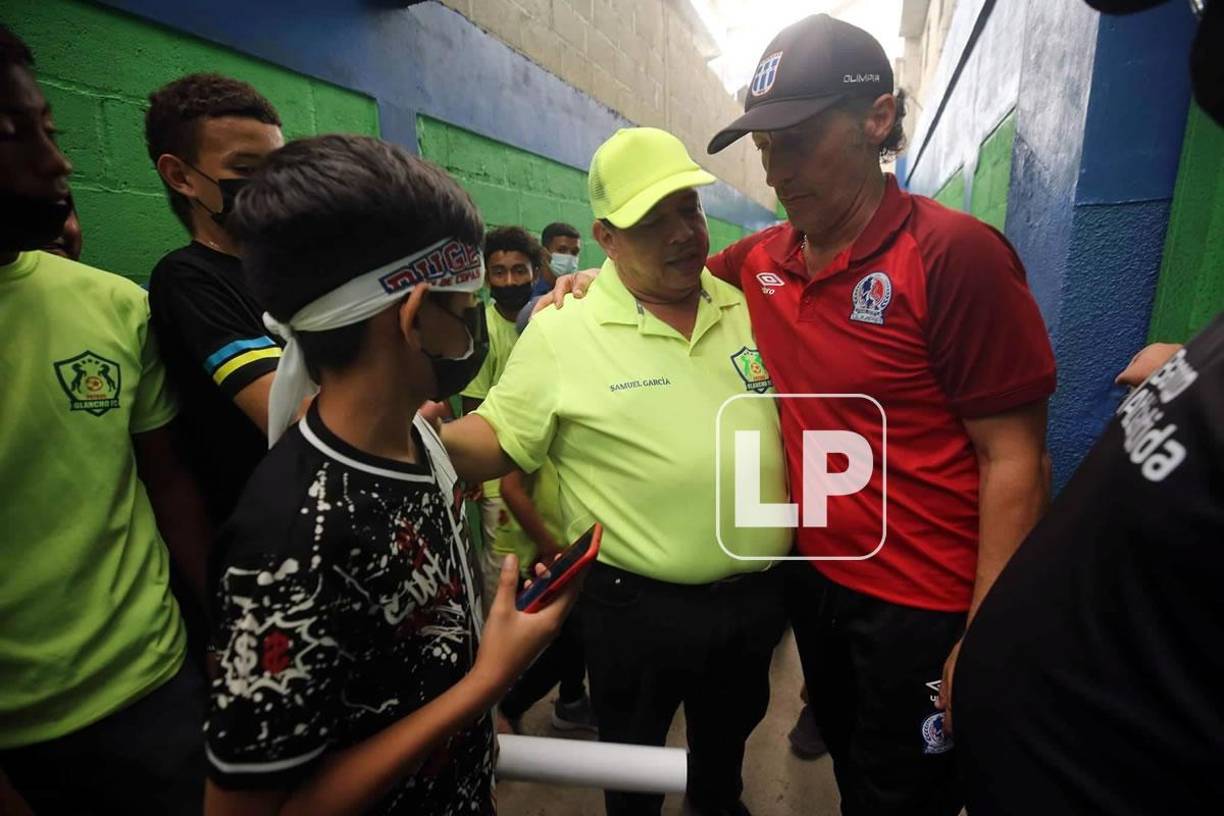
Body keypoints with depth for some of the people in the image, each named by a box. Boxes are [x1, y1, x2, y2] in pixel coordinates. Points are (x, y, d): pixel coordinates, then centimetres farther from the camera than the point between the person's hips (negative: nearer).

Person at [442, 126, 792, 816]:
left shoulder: (747, 306, 0)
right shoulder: (561, 332, -14)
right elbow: (498, 441, -10)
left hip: (759, 593, 5)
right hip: (638, 606, -4)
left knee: (732, 728, 32)